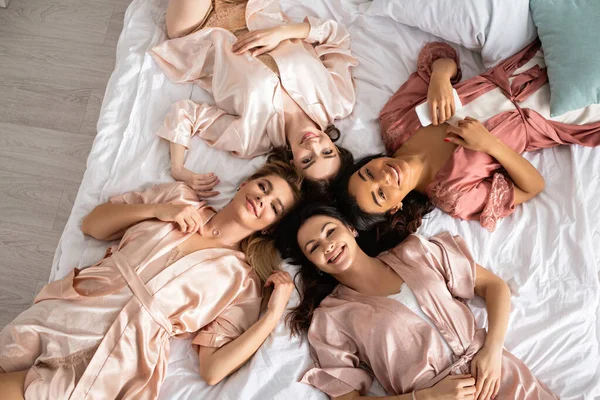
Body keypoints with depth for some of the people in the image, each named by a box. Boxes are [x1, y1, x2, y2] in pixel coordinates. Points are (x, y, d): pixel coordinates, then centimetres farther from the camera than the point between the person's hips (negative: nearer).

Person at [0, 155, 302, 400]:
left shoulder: (242, 281, 1)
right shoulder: (179, 196, 10)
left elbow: (212, 369, -5)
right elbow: (91, 224, 12)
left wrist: (273, 313, -13)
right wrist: (157, 210, -3)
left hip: (108, 367, -3)